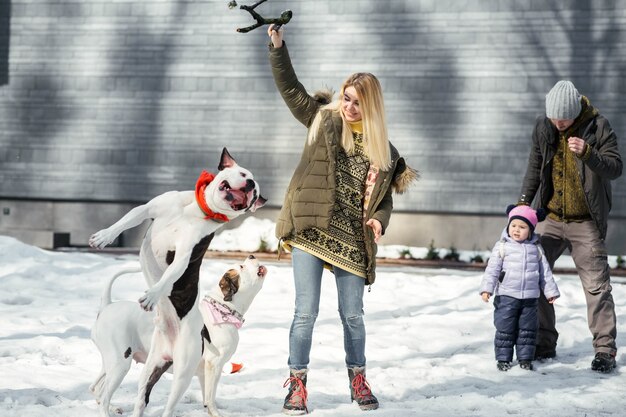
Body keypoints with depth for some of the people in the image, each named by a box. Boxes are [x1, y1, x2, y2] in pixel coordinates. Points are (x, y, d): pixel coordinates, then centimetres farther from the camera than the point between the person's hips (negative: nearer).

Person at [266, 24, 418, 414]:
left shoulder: (383, 148, 8)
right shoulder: (323, 119, 5)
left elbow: (383, 196, 12)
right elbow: (290, 88, 3)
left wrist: (379, 219, -9)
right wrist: (278, 45, -7)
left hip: (352, 237, 2)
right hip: (311, 231, -2)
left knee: (353, 315, 8)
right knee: (306, 312, -5)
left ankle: (358, 380, 26)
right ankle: (297, 384, 4)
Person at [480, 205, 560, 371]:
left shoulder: (536, 248, 7)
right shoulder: (502, 246, -1)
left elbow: (545, 271, 12)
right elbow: (492, 269, -5)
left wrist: (550, 291, 12)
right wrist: (487, 288, -14)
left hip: (530, 297, 2)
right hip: (506, 296, -2)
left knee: (527, 330, 7)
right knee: (505, 329, -1)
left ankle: (525, 358, 16)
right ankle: (503, 359, 7)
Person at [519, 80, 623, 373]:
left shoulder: (597, 127, -12)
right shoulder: (543, 127, 0)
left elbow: (615, 168, -17)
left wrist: (587, 153, -33)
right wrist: (524, 201, 3)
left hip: (585, 222, -4)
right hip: (551, 219, 4)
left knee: (597, 286, -6)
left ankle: (605, 349, -2)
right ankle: (544, 343, 13)